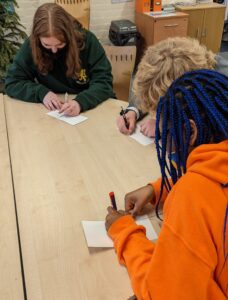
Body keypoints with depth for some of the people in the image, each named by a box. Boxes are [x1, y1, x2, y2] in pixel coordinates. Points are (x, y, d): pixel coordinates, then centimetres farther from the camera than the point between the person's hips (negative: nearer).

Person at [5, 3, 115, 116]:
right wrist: (42, 93, -20)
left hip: (92, 107, 0)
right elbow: (12, 82, -4)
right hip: (54, 112, 1)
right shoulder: (31, 45, -9)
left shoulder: (87, 40, -13)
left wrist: (81, 102, -32)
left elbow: (104, 81, -15)